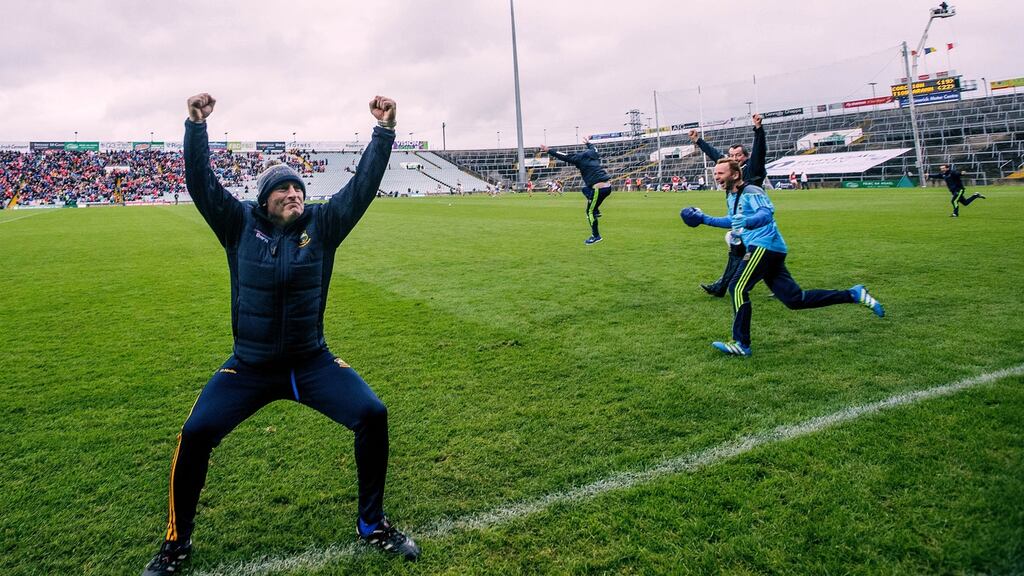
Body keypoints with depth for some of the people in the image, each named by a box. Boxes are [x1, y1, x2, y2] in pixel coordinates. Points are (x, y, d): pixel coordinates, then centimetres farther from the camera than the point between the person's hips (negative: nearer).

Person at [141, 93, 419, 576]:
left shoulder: (322, 225, -4)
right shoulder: (241, 225, -3)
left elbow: (363, 185, -10)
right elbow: (202, 184, -11)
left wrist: (384, 131, -16)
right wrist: (196, 126, -20)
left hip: (312, 362, 1)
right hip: (248, 367, 0)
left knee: (373, 415, -14)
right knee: (195, 435, -10)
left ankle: (372, 525, 9)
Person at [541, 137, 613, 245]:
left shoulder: (579, 158, -1)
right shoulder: (593, 155, 18)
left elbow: (564, 156, 2)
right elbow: (594, 148, 42)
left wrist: (548, 150, 9)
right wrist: (588, 143, 61)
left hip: (599, 188, -8)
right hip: (608, 186, 8)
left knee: (590, 212, 6)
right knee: (585, 189, 29)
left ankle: (596, 236, 12)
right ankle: (596, 211, 20)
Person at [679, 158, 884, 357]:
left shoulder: (751, 192, -9)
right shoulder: (730, 197, 20)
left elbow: (766, 213, -25)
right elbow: (733, 221, 36)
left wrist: (746, 222, -45)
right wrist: (704, 219, 30)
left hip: (765, 246, -9)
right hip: (763, 249, 9)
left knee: (737, 288, -17)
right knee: (795, 300, 7)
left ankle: (741, 344, -13)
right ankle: (853, 295, 17)